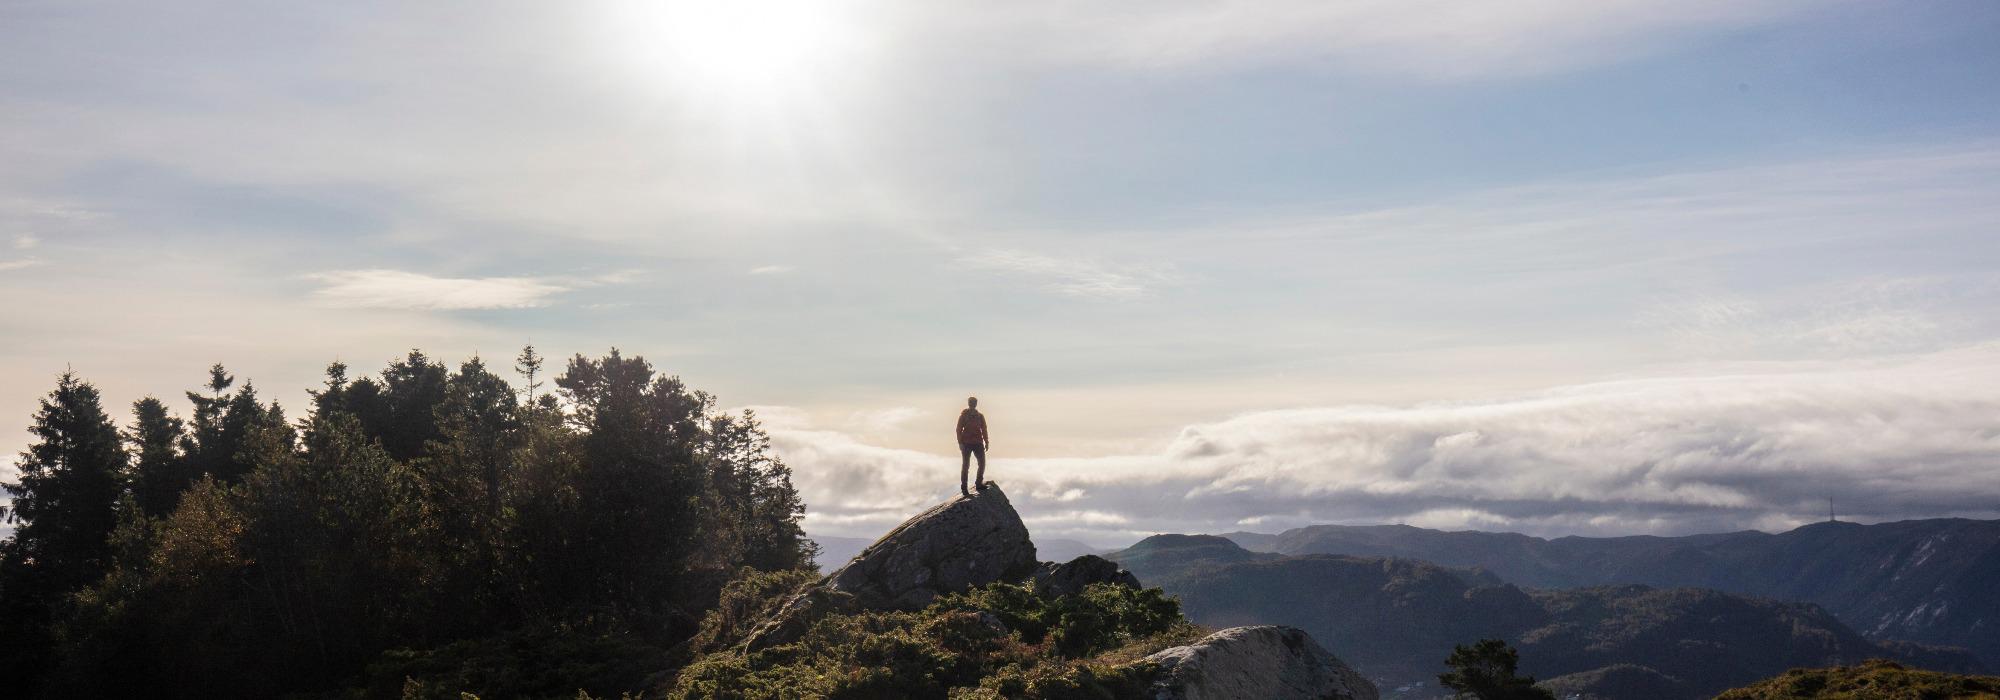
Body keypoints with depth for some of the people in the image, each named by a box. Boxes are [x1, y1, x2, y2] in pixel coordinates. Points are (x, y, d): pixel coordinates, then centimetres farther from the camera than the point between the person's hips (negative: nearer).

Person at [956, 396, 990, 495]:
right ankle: (964, 487, 2)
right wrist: (960, 443, -10)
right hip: (966, 443, -4)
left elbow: (984, 430, 14)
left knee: (982, 463, 1)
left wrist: (986, 442, 5)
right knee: (965, 465, -1)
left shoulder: (980, 416, 10)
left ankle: (978, 483, 14)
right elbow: (959, 429, -2)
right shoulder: (963, 415, 0)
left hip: (978, 443, 4)